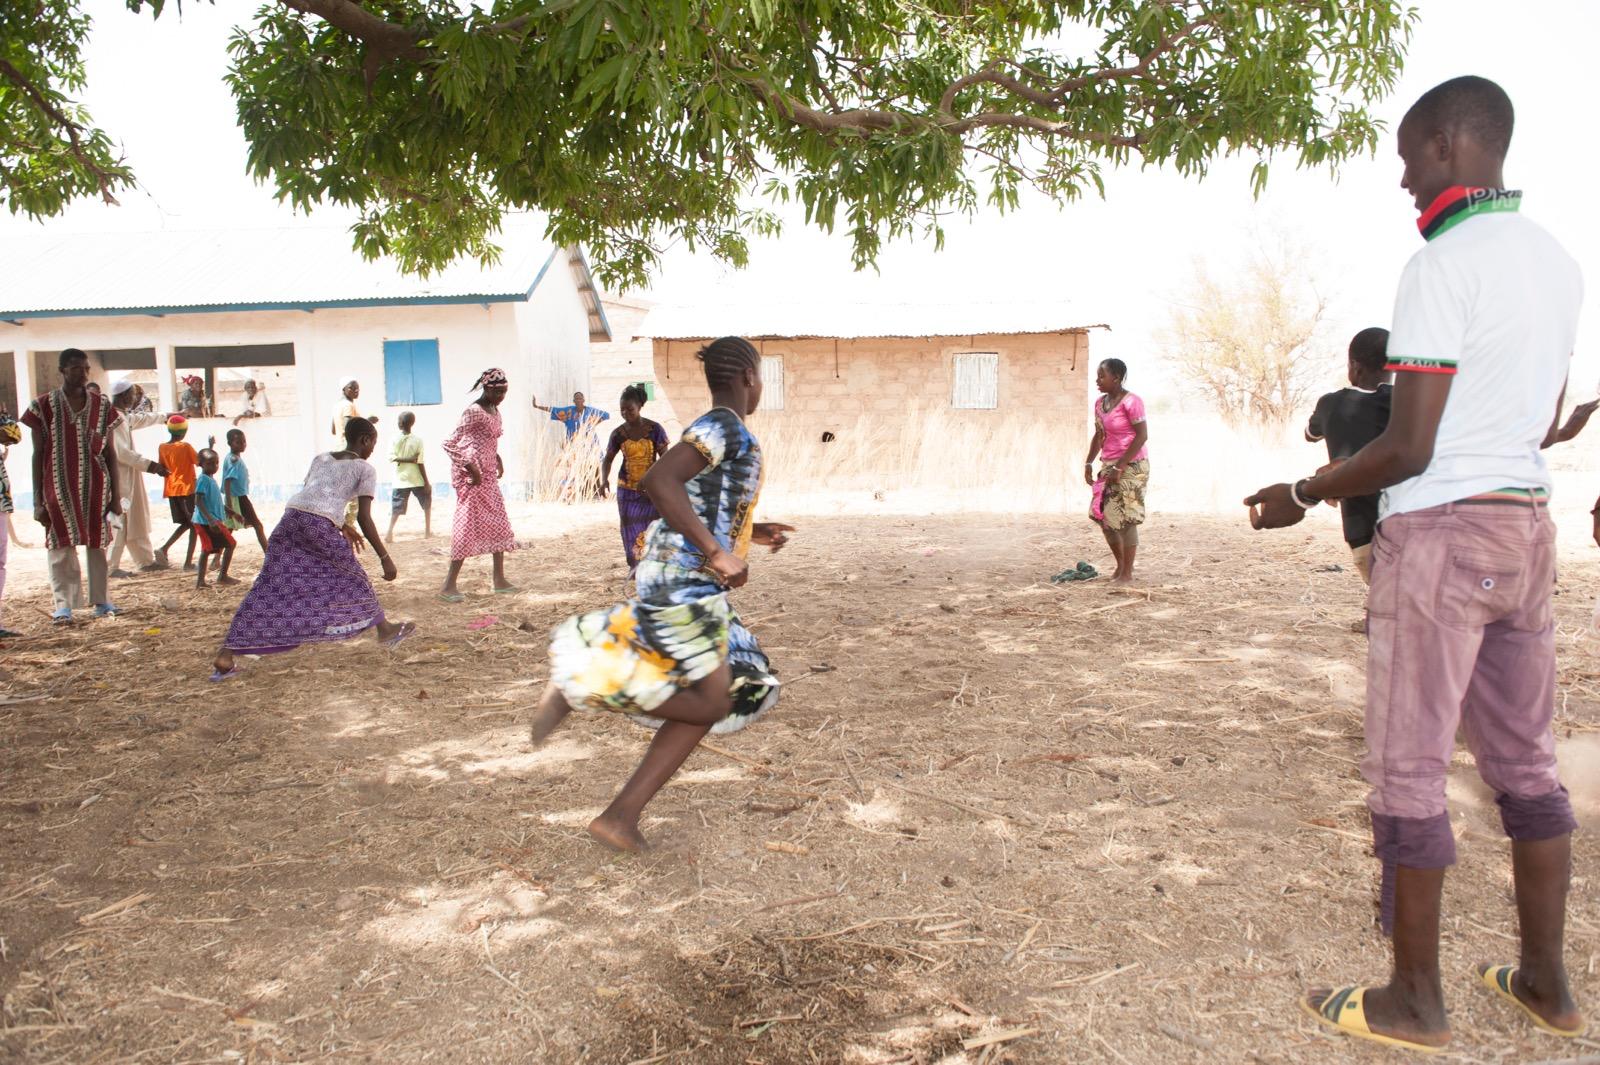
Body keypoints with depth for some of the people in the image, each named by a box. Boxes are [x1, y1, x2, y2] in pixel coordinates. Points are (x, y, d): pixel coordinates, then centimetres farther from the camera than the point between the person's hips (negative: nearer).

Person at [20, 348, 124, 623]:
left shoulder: (102, 406, 5)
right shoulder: (43, 406, 0)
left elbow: (110, 453, 8)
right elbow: (38, 455, 2)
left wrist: (116, 495, 4)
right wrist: (38, 501, -1)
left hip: (96, 488, 2)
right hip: (59, 488, -1)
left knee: (97, 544, 6)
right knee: (61, 546, -1)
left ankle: (101, 600, 14)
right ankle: (63, 604, 6)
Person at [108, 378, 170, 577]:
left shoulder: (125, 416, 12)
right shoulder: (115, 418, -18)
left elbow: (142, 419, 36)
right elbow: (122, 452, -23)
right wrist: (151, 466, -21)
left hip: (129, 477, 10)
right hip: (120, 477, -10)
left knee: (136, 520, 14)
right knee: (119, 521, -6)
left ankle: (145, 560, 21)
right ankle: (110, 566, 0)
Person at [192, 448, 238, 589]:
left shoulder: (211, 479, 15)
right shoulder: (203, 480, -14)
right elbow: (198, 501, -22)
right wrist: (210, 520, -30)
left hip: (208, 522, 9)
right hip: (207, 522, -9)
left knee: (206, 550, 12)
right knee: (230, 544, -4)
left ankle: (200, 580, 15)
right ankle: (223, 576, 0)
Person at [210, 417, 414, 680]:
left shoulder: (320, 458, 29)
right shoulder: (365, 468, 12)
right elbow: (364, 518, 3)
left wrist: (342, 526, 44)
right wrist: (385, 558, 4)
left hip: (291, 516, 5)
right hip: (321, 525, -5)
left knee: (270, 589, 3)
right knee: (353, 577, 18)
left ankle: (225, 656, -2)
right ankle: (384, 628, 32)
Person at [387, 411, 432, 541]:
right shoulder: (418, 440, -10)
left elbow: (391, 457, -14)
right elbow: (420, 463, -11)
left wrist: (407, 459, -11)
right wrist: (426, 483, -6)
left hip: (400, 479, 2)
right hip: (417, 479, -1)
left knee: (396, 507, 5)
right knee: (427, 502, 19)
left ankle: (390, 532, -12)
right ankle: (427, 530, 20)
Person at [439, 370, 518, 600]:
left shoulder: (495, 411, 12)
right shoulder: (473, 412, -15)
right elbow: (450, 443, -20)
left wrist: (498, 460, 8)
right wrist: (472, 470, -22)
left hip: (489, 477, 9)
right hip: (472, 477, -9)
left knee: (499, 526, 11)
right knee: (468, 528, -7)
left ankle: (500, 580, 19)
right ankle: (448, 586, -2)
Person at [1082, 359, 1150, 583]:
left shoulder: (1130, 402, -15)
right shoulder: (1100, 403, 9)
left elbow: (1142, 436, -18)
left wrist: (1120, 466, -20)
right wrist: (1088, 463, 10)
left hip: (1131, 466, -8)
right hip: (1109, 465, 8)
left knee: (1125, 518, -6)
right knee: (1102, 515, 7)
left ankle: (1127, 572, 4)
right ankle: (1121, 564, 23)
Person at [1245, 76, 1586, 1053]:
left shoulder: (1441, 266, -15)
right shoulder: (1558, 262, 12)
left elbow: (1408, 448, -19)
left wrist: (1303, 495, -5)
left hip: (1440, 533, -9)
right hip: (1527, 525, 9)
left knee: (1409, 772, 1)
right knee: (1525, 762, 15)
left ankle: (1415, 1000, 11)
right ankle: (1547, 980, 26)